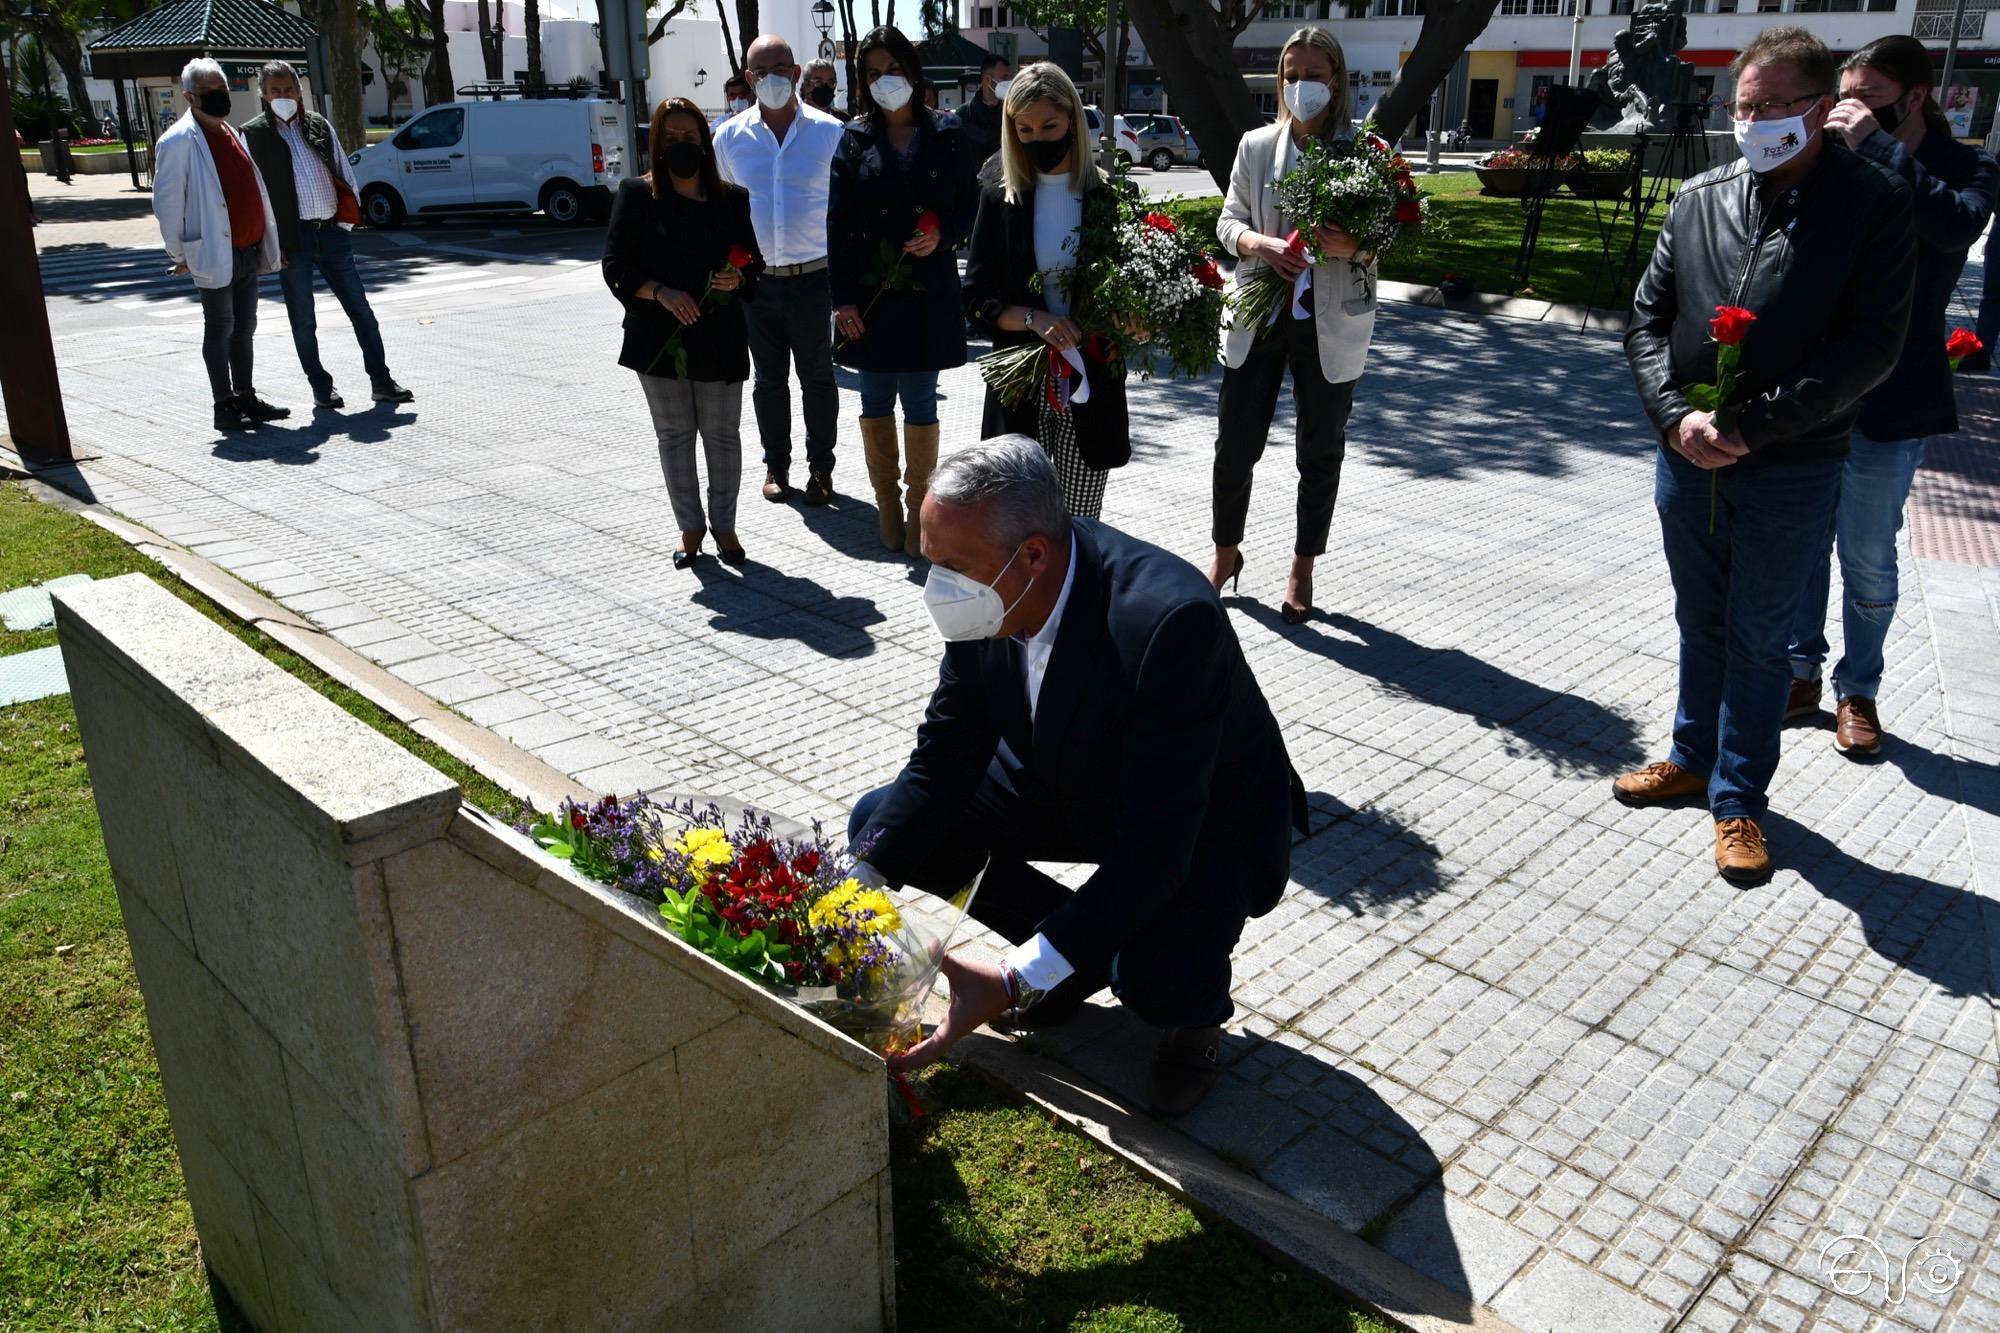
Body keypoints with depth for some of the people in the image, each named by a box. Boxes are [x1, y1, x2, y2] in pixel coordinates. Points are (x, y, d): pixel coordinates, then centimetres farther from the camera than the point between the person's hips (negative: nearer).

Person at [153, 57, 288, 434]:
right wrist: (179, 253, -10)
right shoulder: (179, 141, -11)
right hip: (214, 254, -8)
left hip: (247, 251, 8)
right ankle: (224, 406, 5)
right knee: (220, 329, -1)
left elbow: (253, 190, 20)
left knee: (244, 328, 13)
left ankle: (246, 398, 23)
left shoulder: (231, 133, 15)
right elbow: (166, 201, -11)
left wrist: (269, 241, 18)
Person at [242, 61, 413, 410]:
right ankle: (321, 387, 13)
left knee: (361, 310, 4)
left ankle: (381, 380, 11)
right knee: (303, 321, 4)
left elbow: (345, 175, 14)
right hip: (292, 239, -3)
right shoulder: (254, 135, 0)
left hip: (332, 233, 3)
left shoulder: (318, 125, 11)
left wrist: (346, 222, 5)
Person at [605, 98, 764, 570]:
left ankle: (724, 526, 21)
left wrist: (739, 278, -10)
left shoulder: (732, 199, 5)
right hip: (659, 336, 0)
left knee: (722, 433, 6)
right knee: (674, 434, 9)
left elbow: (753, 262, 13)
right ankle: (690, 527, 21)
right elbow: (615, 265, -2)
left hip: (719, 336, 1)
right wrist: (659, 292, -17)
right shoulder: (637, 195, 0)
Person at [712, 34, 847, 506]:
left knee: (817, 377, 6)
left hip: (813, 276, -2)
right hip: (755, 278, 2)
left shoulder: (829, 131, -2)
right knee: (769, 378, 11)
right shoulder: (729, 136, 4)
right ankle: (776, 464, 23)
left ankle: (820, 467, 18)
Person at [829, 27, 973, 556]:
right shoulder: (855, 139, 4)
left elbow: (967, 207, 8)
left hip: (927, 293, -1)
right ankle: (888, 507, 20)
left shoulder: (944, 135, 3)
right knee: (876, 404, 7)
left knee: (920, 404, 2)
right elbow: (838, 224, 1)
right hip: (869, 293, 1)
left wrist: (941, 236, -13)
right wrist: (843, 298, -6)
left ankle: (918, 510, 14)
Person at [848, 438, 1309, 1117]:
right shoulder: (987, 595, -19)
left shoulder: (1169, 621, -40)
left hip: (1204, 821, -6)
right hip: (1069, 787, 7)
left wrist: (1016, 980, -42)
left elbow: (1155, 851, -38)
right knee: (879, 822, -4)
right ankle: (1086, 948, 10)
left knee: (1156, 976, -35)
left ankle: (1197, 1003, 6)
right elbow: (943, 759, -9)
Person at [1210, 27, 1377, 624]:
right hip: (1258, 316, 2)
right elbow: (1228, 222, 5)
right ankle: (1226, 552, 27)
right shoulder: (1257, 145, 4)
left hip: (1331, 324, -1)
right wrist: (1260, 244, -17)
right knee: (1235, 446, 4)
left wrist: (1351, 247, -23)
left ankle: (1302, 570, 24)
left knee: (1320, 452, 9)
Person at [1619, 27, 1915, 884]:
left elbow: (1872, 345, -12)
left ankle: (1738, 800, 21)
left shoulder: (1872, 203, -7)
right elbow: (1647, 318, 5)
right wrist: (1678, 417, -10)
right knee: (1700, 622, 18)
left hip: (1790, 471, -3)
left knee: (1758, 641, 7)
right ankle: (1694, 758, 36)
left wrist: (1749, 426, -18)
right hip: (1687, 458, 4)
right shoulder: (1700, 199, 4)